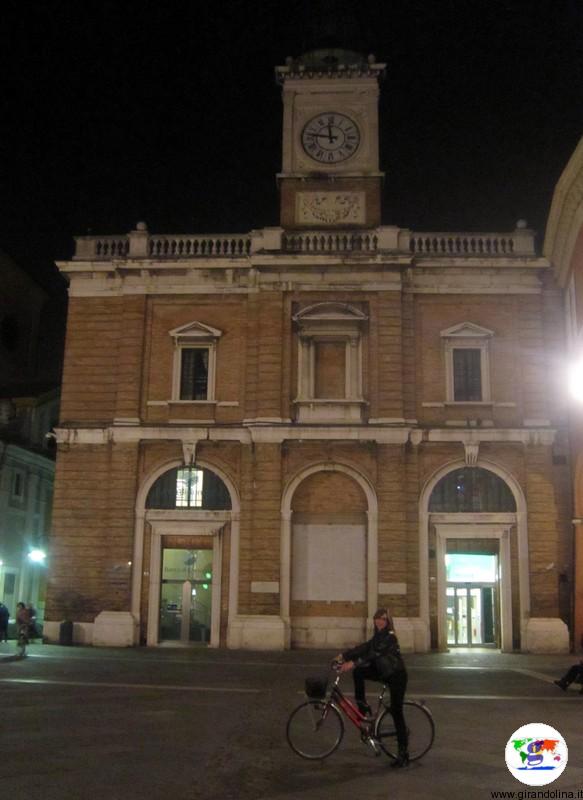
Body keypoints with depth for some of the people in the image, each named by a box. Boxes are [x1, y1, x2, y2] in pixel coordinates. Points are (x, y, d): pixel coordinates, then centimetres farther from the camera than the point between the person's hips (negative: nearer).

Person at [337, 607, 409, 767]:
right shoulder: (378, 636, 7)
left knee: (396, 712, -8)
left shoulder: (390, 637, -20)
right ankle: (363, 708, 3)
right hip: (384, 673, 8)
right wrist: (344, 655, -8)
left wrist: (353, 663, -40)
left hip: (397, 676, -8)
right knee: (358, 672, -9)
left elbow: (375, 654, -32)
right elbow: (364, 647, 2)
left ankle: (403, 753, 1)